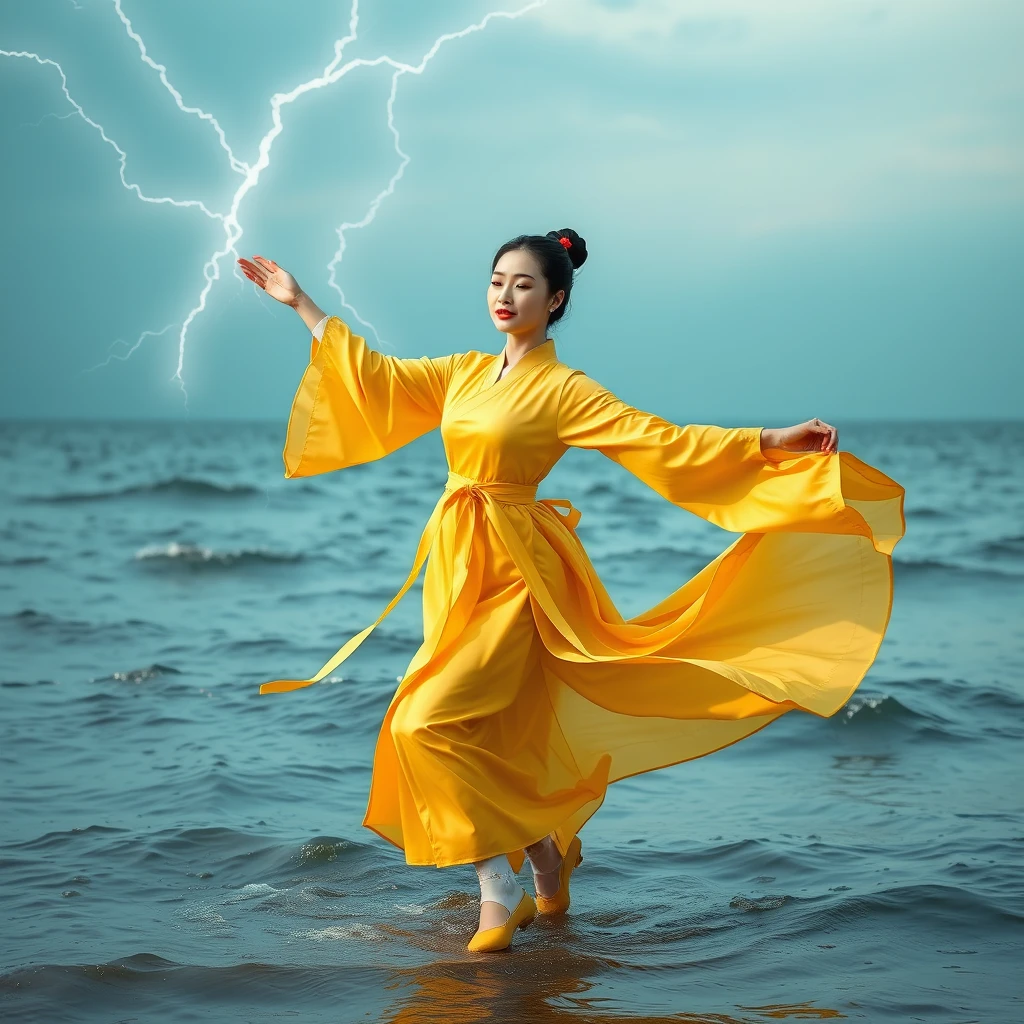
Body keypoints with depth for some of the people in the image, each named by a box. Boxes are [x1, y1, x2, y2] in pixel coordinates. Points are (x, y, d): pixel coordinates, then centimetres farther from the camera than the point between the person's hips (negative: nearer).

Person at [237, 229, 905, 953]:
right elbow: (372, 374, 18)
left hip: (514, 575, -6)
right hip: (456, 568, 6)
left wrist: (771, 441, -21)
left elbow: (662, 440, -12)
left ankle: (502, 890, -5)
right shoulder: (464, 374, 10)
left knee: (433, 724, -18)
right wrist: (299, 302, 22)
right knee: (490, 738, 11)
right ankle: (550, 859, 31)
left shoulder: (564, 390, -7)